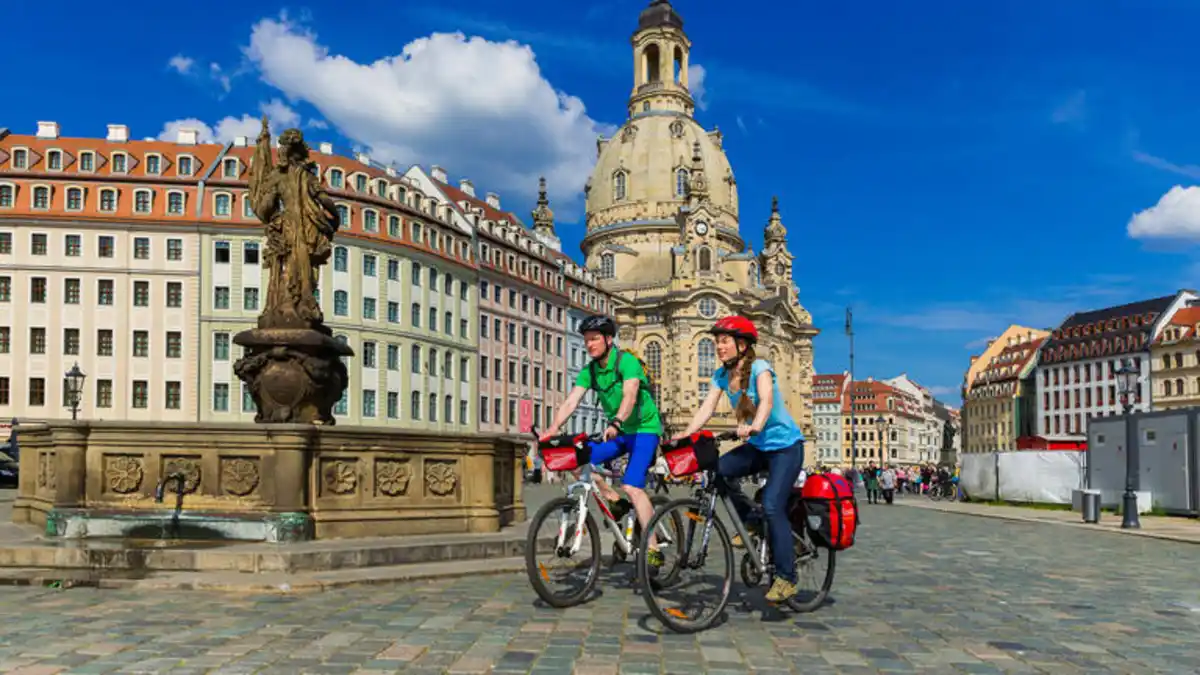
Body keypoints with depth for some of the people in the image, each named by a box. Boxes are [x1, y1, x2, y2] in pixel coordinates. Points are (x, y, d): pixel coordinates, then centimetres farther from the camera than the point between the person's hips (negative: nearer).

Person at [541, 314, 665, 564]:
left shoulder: (627, 362, -17)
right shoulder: (589, 371, 1)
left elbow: (630, 396, -33)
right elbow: (570, 402, -9)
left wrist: (615, 423, -50)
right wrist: (551, 430, -24)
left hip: (644, 429, -7)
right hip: (617, 432, 7)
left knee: (631, 486, -23)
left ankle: (653, 550, -17)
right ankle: (615, 502, 6)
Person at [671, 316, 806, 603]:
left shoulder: (759, 367, -17)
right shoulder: (722, 375, 1)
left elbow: (766, 399, -35)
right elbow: (706, 408, -10)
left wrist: (755, 426, -54)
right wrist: (686, 433, -26)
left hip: (785, 444, -6)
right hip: (757, 446, 6)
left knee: (772, 506, -20)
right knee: (716, 470, -18)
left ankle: (786, 578, -8)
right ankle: (750, 521, 4)